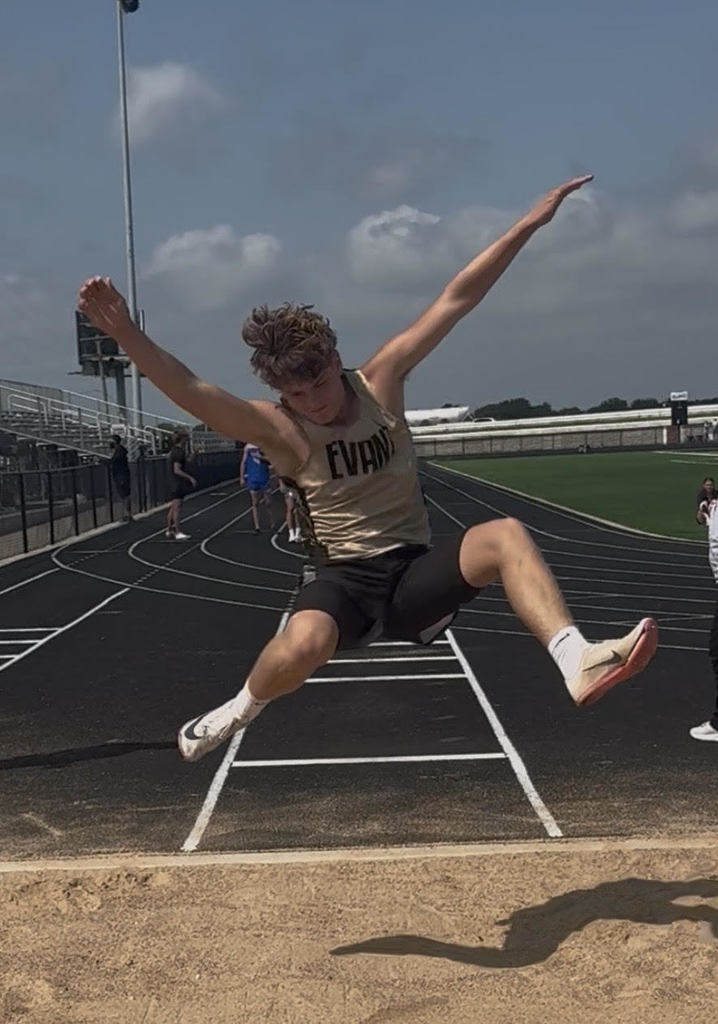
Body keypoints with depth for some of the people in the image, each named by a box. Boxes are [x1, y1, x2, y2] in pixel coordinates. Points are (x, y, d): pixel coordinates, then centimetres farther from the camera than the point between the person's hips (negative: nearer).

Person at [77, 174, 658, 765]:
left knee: (506, 536, -25)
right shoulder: (278, 429, -8)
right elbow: (193, 394, -24)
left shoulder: (381, 382, 0)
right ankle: (237, 713, -4)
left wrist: (531, 223, -4)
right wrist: (127, 337, -40)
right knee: (302, 646, -36)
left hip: (414, 573, 3)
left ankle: (578, 662, -34)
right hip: (343, 580, -3)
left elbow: (456, 300, -2)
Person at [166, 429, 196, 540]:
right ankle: (177, 532, -8)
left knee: (173, 508, 14)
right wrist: (190, 478, -19)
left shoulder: (173, 451, 13)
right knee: (177, 508, -8)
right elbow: (177, 470, -22)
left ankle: (169, 530, 20)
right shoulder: (179, 452, -17)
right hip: (178, 484, -10)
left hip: (174, 484, 10)